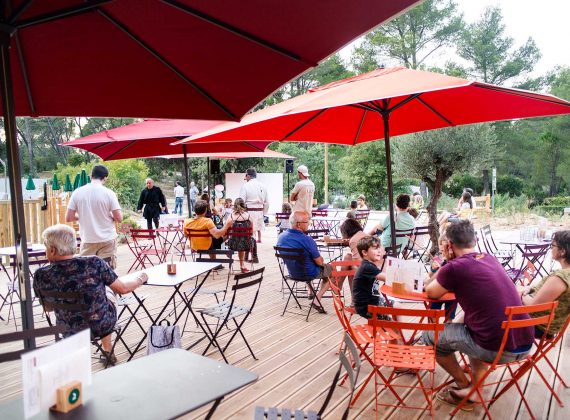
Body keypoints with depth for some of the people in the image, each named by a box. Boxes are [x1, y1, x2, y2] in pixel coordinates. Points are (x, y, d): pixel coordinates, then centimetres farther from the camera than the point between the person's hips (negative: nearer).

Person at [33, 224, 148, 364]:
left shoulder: (41, 275, -18)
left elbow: (48, 307, 0)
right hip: (103, 326, -2)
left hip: (70, 332, 2)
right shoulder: (94, 263, -25)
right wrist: (141, 279, 7)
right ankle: (107, 349, 42)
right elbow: (123, 288, -13)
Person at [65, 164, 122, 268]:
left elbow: (68, 218, -1)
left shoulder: (77, 192, -2)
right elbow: (119, 218, -10)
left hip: (87, 241, 2)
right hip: (107, 240, -2)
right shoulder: (109, 193, -9)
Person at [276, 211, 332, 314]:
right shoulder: (307, 240, -31)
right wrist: (320, 259, 4)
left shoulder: (281, 237, -11)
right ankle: (317, 299, 11)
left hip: (292, 272, 6)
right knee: (331, 269, 20)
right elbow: (319, 262, -21)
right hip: (309, 274, -6)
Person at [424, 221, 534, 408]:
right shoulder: (491, 259, 11)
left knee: (430, 335, 11)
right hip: (525, 345, 7)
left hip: (496, 350, -7)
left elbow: (431, 293, 7)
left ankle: (463, 385, 24)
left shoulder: (454, 268, -11)